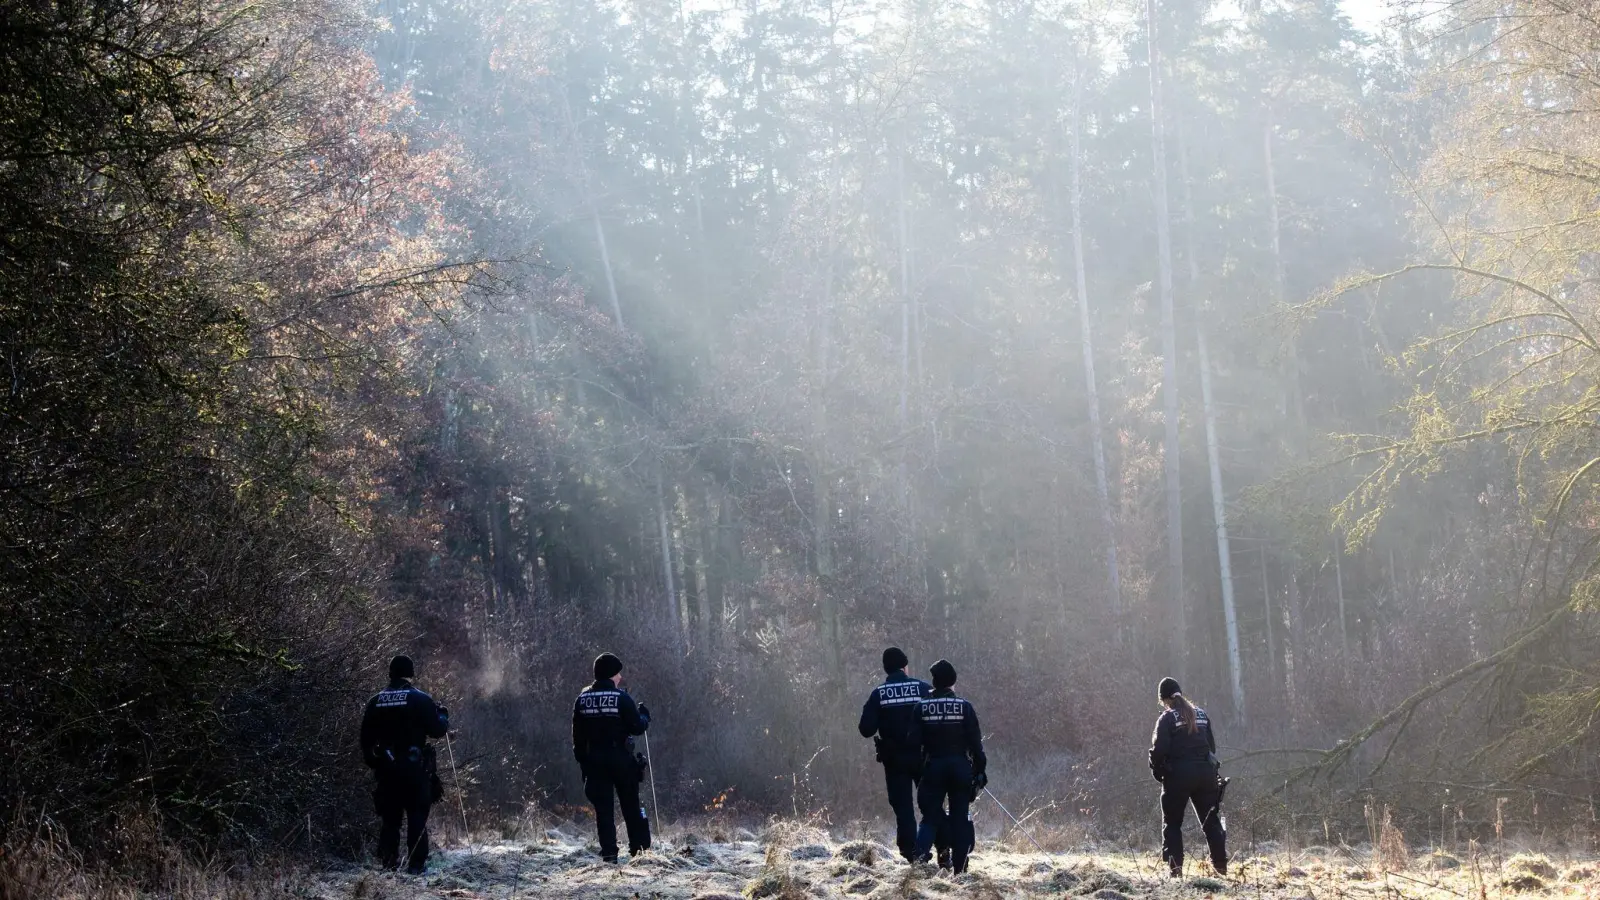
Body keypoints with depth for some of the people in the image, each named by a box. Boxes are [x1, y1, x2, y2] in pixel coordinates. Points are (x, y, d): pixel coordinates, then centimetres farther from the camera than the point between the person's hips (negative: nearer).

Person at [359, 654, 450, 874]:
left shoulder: (375, 702, 6)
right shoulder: (420, 700, -6)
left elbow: (366, 738, 10)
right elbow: (437, 729, -6)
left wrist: (372, 761, 21)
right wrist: (443, 715, 13)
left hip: (386, 771, 4)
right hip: (415, 769, -4)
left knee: (390, 818, 11)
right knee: (417, 817, 0)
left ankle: (388, 864, 8)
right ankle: (416, 865, -6)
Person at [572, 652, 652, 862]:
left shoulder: (582, 699, 3)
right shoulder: (621, 697, -10)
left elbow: (577, 735, 6)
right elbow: (637, 727, -10)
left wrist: (582, 759, 14)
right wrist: (644, 716, 10)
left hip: (593, 760, 3)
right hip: (620, 758, -3)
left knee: (603, 808, 4)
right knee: (631, 806, 8)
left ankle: (609, 853, -1)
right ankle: (640, 849, 8)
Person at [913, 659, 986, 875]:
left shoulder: (922, 707, 0)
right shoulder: (964, 706, -3)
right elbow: (975, 741, -3)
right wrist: (980, 769, 4)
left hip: (933, 767, 1)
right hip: (960, 767, 0)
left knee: (931, 817, 6)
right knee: (960, 818, 6)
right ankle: (960, 869, 4)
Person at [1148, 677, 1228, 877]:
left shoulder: (1167, 718, -6)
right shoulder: (1201, 715, 12)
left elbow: (1159, 749, -13)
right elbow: (1212, 745, 13)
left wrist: (1157, 772, 1)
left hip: (1178, 775, -5)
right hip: (1205, 773, 5)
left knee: (1172, 823, 5)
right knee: (1211, 821, 11)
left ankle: (1175, 867, -4)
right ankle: (1221, 865, 6)